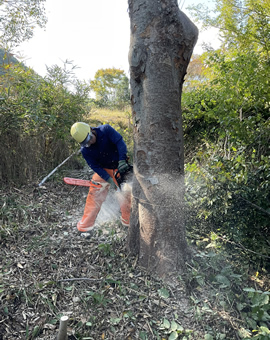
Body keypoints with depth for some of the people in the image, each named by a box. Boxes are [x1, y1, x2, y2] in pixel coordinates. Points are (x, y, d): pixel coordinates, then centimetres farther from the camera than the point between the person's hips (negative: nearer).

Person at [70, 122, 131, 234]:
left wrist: (122, 160, -41)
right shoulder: (85, 150, -17)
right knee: (94, 194, -7)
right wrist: (109, 179, -29)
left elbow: (120, 142, -29)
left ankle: (127, 221, 22)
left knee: (128, 194, 1)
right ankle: (85, 225, 1)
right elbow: (95, 166, -18)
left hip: (121, 168, -1)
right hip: (104, 170, 1)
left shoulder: (106, 130, -23)